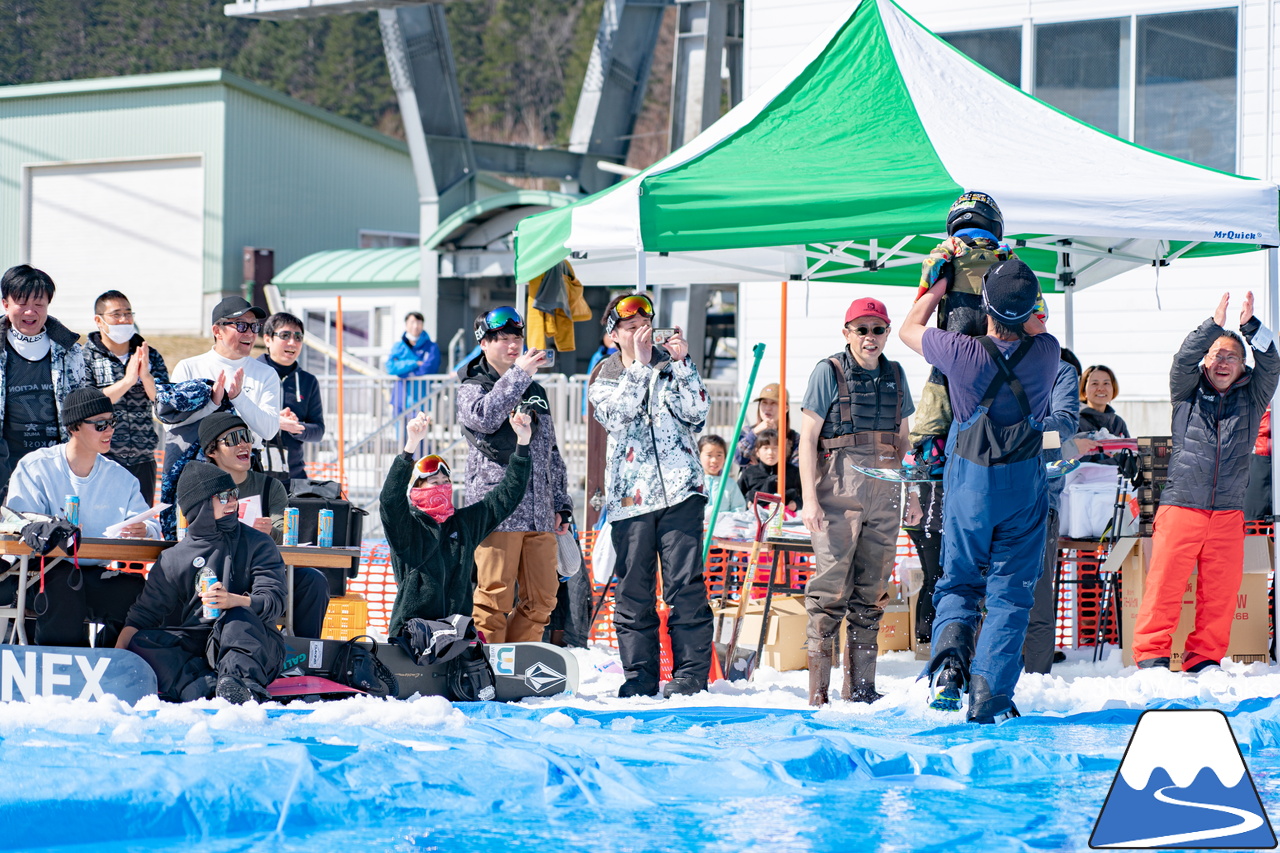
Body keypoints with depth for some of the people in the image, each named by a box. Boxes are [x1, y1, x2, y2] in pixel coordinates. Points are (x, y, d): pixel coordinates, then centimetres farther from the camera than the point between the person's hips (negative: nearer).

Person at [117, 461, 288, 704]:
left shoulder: (257, 544, 10)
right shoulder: (174, 559, 14)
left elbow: (275, 601, -5)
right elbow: (143, 613, 11)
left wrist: (233, 600, -27)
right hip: (194, 645, 2)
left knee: (238, 615, -33)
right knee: (141, 643, -23)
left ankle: (238, 681, -60)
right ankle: (209, 688, -45)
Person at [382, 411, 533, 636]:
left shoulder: (467, 522, 16)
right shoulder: (407, 526, 3)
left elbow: (507, 496, 18)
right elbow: (391, 498, -17)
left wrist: (523, 442, 8)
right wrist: (411, 445, -29)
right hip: (412, 626, -4)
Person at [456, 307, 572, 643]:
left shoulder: (536, 392, 21)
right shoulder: (472, 388, 4)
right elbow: (484, 417, -21)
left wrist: (560, 505, 18)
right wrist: (518, 374, -21)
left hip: (539, 515, 6)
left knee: (542, 599, 5)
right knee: (494, 600, -9)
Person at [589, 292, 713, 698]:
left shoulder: (672, 365, 12)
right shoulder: (604, 377, 11)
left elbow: (696, 410, -2)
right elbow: (618, 416, -9)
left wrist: (680, 362, -9)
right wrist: (640, 363, -11)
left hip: (679, 491, -1)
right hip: (630, 497, 1)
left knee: (685, 587, -6)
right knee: (633, 592, 2)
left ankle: (690, 676, -4)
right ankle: (640, 677, 9)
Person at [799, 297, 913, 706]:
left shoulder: (894, 375, 14)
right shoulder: (828, 372, -3)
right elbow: (808, 438, -5)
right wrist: (809, 499, -13)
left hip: (883, 493, 5)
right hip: (838, 492, -5)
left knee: (872, 592, 7)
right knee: (831, 588, -8)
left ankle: (860, 687, 13)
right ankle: (818, 692, -6)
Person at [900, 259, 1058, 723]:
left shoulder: (962, 352, -17)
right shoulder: (1046, 351, -11)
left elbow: (909, 329, 5)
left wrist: (939, 285, 19)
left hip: (969, 480, -1)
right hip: (1025, 483, 1)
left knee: (958, 582, 15)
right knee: (1010, 592, 6)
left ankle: (948, 660, -12)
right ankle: (989, 696, -4)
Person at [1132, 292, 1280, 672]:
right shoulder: (1188, 393, 10)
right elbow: (1184, 360, -7)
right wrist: (1214, 325, -20)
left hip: (1228, 511, 2)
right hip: (1181, 507, -2)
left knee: (1221, 588, 1)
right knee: (1166, 581, -7)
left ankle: (1205, 659, 10)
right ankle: (1151, 653, -1)